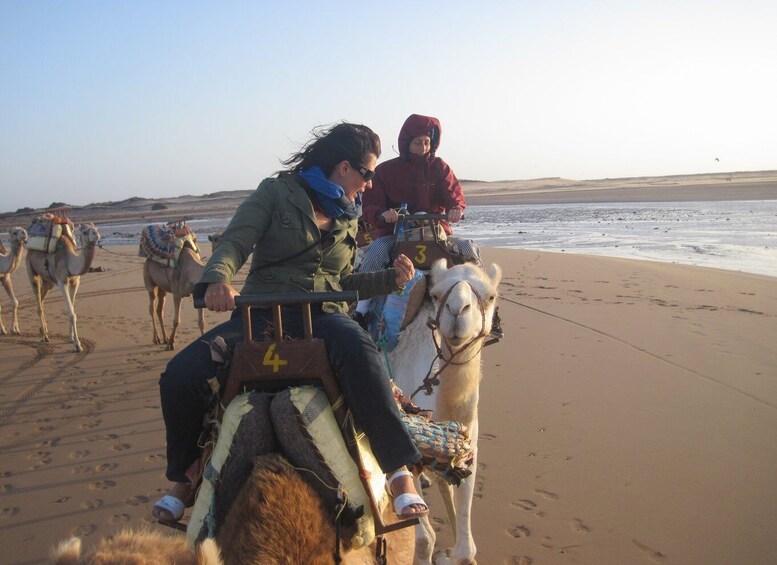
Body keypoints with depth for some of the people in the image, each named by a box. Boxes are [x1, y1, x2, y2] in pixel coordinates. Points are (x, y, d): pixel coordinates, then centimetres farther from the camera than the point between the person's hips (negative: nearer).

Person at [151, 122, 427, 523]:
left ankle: (399, 472, -26)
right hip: (259, 314, -1)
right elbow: (235, 241, -5)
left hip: (322, 316, 2)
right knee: (180, 376, -20)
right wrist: (218, 278, -27)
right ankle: (183, 480, 7)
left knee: (360, 355, -36)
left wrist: (391, 279, 10)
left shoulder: (348, 218, 21)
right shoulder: (277, 192, 6)